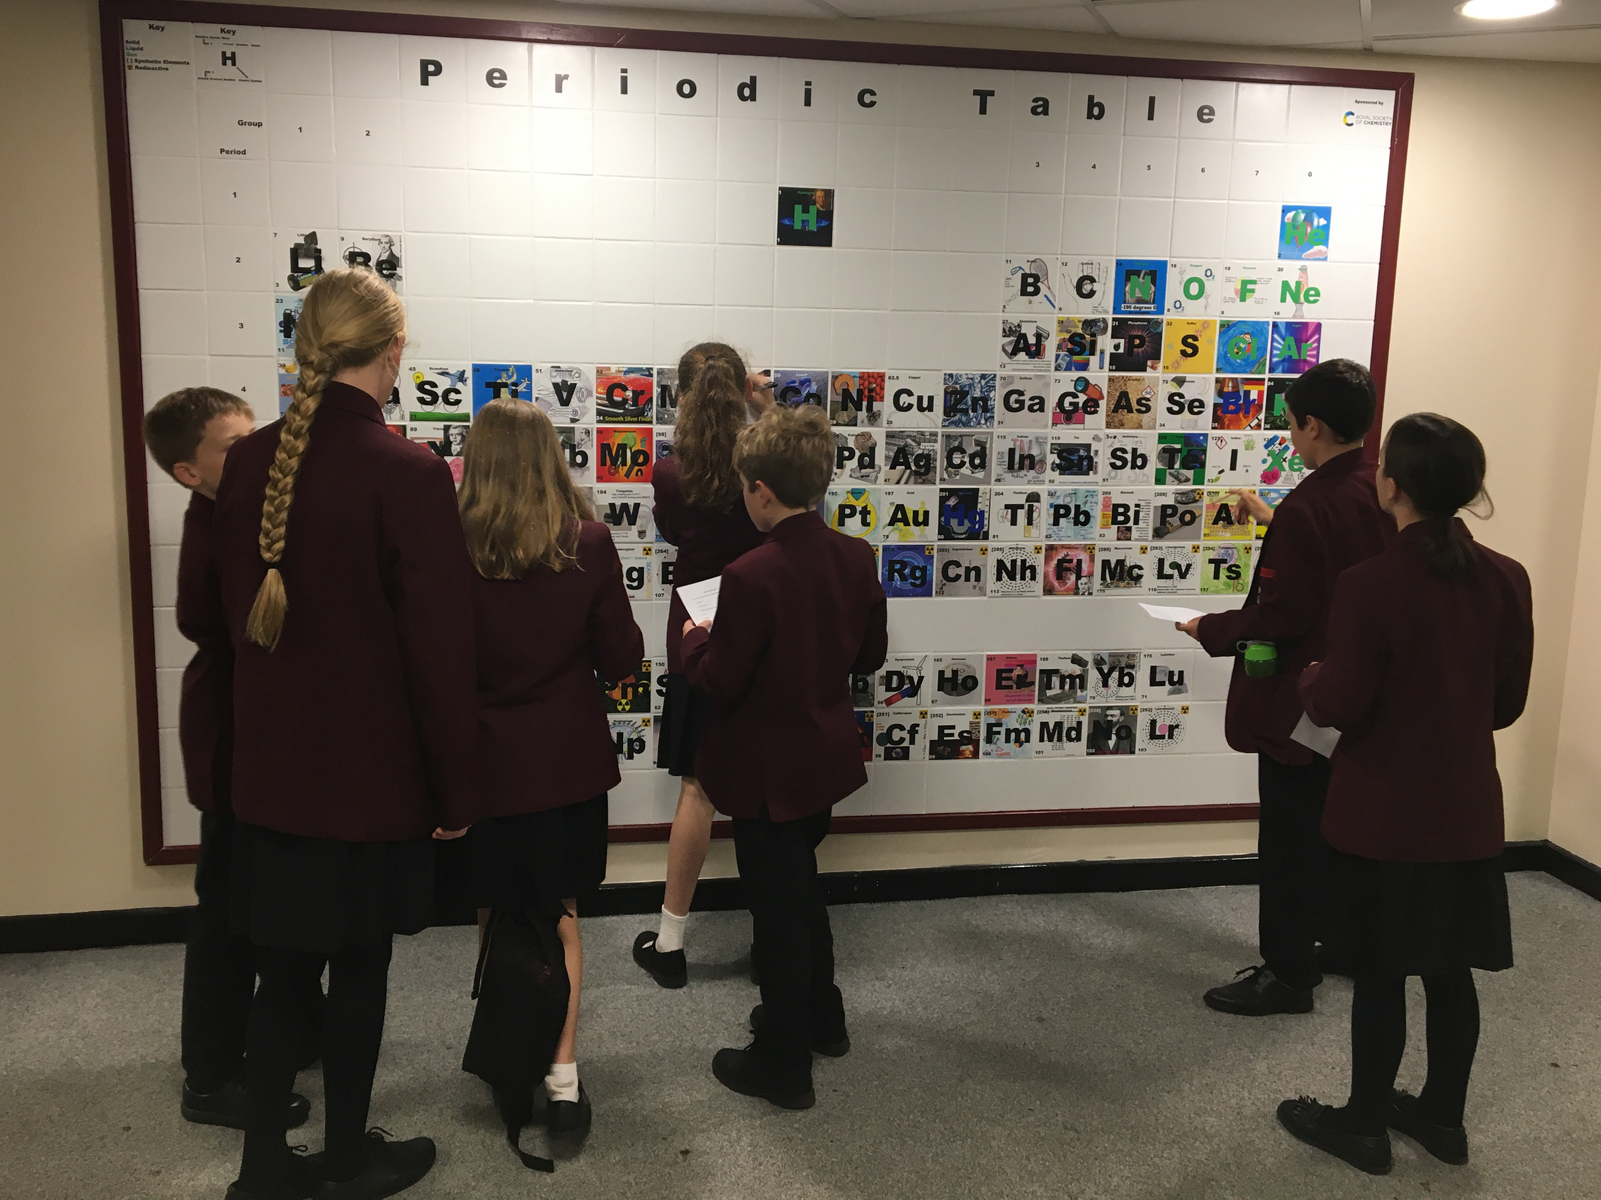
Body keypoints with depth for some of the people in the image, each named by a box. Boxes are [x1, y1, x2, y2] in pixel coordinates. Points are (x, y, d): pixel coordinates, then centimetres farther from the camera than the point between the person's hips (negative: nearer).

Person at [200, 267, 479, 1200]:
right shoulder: (408, 473, -19)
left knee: (284, 967, 17)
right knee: (359, 967, 12)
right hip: (372, 771, -5)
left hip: (271, 764, 5)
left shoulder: (249, 462, -2)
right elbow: (439, 647, -17)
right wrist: (455, 789, -7)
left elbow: (238, 609, 8)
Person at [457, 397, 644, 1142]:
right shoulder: (588, 543, -11)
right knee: (559, 913, 13)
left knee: (496, 913, 18)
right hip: (568, 759, 1)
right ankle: (561, 1074, 8)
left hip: (483, 762, 0)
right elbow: (622, 658, -4)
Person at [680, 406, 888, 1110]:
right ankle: (821, 1017, 43)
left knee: (777, 908, 6)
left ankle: (783, 1065, 21)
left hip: (765, 773, -7)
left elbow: (718, 682, -21)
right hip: (825, 759, 7)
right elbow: (869, 654, 5)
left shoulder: (752, 576, -26)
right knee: (800, 888, 26)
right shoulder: (855, 558, -5)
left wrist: (697, 640, -2)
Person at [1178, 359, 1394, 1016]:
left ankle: (1288, 973, 14)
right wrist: (1274, 520, 27)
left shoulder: (1307, 508, -25)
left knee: (1289, 837, 3)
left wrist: (1209, 628, -8)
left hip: (1299, 698, -9)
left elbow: (1277, 615, -24)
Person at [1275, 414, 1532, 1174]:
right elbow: (1509, 702, 5)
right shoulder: (1507, 579, -3)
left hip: (1383, 813, -5)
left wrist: (1310, 680, 5)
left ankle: (1365, 1125, 22)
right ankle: (1443, 1116, 33)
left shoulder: (1369, 583, -21)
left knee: (1380, 972, 8)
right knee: (1451, 969, 17)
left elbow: (1341, 708, -16)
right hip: (1466, 809, 5)